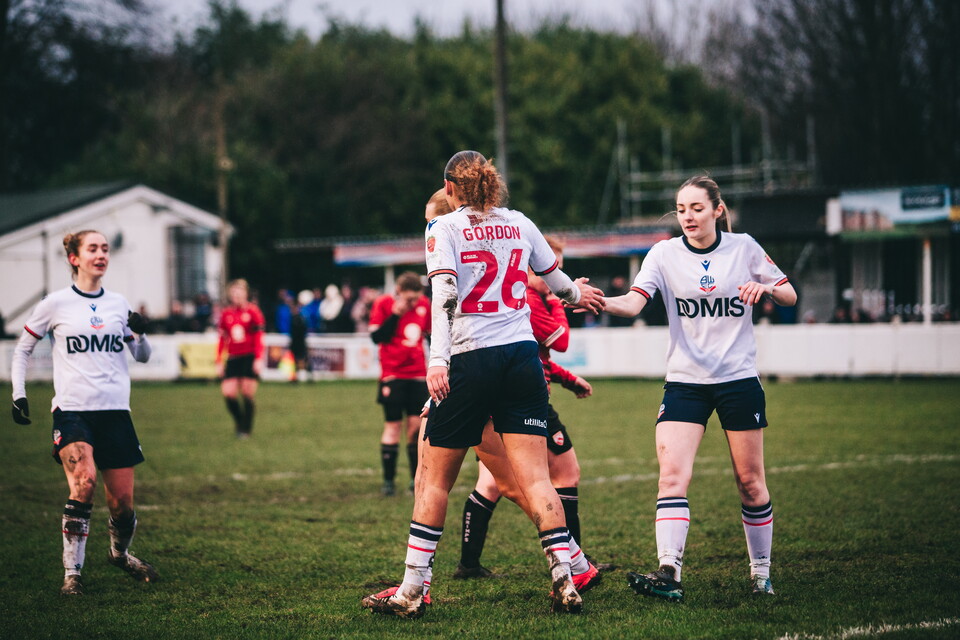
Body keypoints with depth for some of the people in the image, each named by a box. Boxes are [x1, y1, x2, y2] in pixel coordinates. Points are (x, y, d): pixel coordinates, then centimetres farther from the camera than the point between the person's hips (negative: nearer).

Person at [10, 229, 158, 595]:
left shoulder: (119, 304, 10)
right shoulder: (55, 304, 0)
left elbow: (142, 357, 17)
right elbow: (22, 348, 10)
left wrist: (140, 334, -4)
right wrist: (18, 393, 0)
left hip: (115, 410, 4)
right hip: (72, 410, -4)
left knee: (123, 501, 3)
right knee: (84, 482, -26)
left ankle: (120, 553, 35)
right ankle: (71, 573, -15)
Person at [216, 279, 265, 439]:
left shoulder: (252, 311, -2)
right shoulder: (226, 313, 8)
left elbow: (259, 337, -4)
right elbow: (222, 339, 13)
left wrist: (259, 358, -11)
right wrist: (219, 361, 10)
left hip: (249, 358, -3)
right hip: (233, 358, 3)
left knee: (247, 393, -5)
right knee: (228, 392, -8)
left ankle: (246, 429, 8)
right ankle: (239, 421, 17)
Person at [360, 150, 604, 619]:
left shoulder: (444, 228, 0)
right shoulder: (519, 224, 13)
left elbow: (444, 295, -13)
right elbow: (554, 278, 25)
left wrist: (437, 360, -20)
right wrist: (577, 292, 47)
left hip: (471, 360, -4)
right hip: (522, 354, 4)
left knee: (433, 479, 5)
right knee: (534, 477, 1)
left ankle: (412, 592, 6)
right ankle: (565, 583, -7)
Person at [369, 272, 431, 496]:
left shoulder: (424, 304, 5)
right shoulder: (384, 304, -7)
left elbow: (432, 332, 18)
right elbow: (376, 336, -13)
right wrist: (395, 314, -19)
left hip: (418, 374, 4)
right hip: (393, 375, -4)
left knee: (417, 425, 0)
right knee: (393, 425, -2)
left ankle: (417, 478, 9)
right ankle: (388, 480, 4)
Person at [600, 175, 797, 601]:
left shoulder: (744, 247, 0)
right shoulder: (665, 254, -2)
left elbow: (790, 296, 6)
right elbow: (634, 302, -16)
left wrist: (766, 287, -17)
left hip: (738, 380, 0)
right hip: (685, 382, 0)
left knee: (749, 481, 5)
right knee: (672, 474, -16)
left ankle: (761, 572, 20)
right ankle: (669, 573, -23)